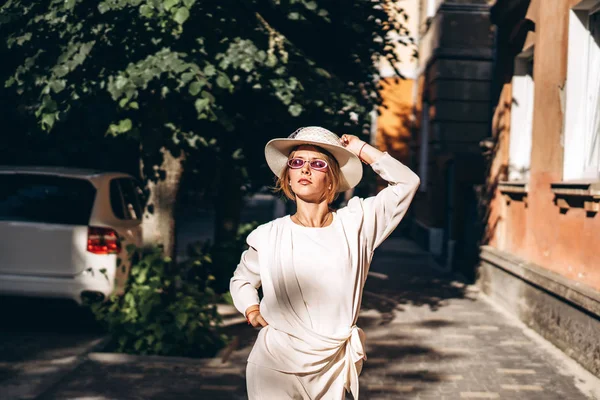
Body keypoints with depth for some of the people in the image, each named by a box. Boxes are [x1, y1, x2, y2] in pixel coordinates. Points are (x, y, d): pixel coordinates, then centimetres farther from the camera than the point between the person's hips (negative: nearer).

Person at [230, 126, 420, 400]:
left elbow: (406, 183, -4)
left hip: (332, 367, 0)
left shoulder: (356, 223, 1)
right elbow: (241, 280, 19)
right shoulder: (268, 236, 1)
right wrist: (252, 311, 0)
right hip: (275, 364, 0)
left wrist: (361, 149, -2)